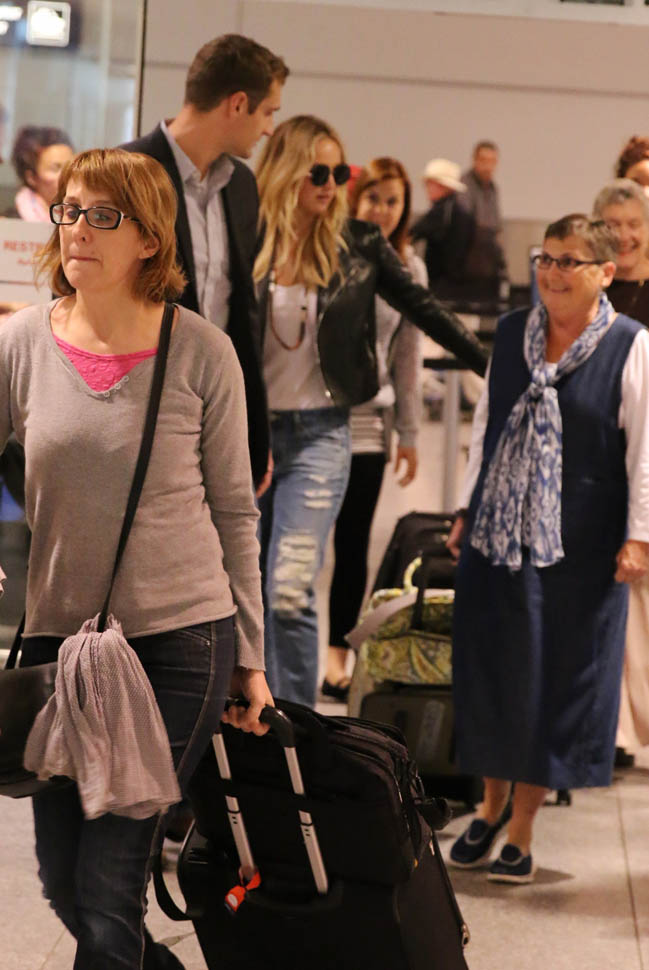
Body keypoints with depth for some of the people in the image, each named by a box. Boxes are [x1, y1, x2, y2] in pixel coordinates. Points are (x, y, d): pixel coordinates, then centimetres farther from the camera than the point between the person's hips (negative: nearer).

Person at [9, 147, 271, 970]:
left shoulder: (201, 354, -4)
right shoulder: (21, 343, 0)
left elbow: (235, 512, 4)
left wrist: (250, 656, 5)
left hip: (181, 640, -3)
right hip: (58, 634, 3)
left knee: (107, 889, -7)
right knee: (61, 883, 11)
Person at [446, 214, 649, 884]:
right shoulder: (512, 332, 8)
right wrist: (469, 509, 13)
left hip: (578, 546, -4)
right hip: (498, 534, 4)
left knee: (556, 677, 3)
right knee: (490, 669, 8)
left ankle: (521, 830, 14)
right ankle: (492, 805, 29)